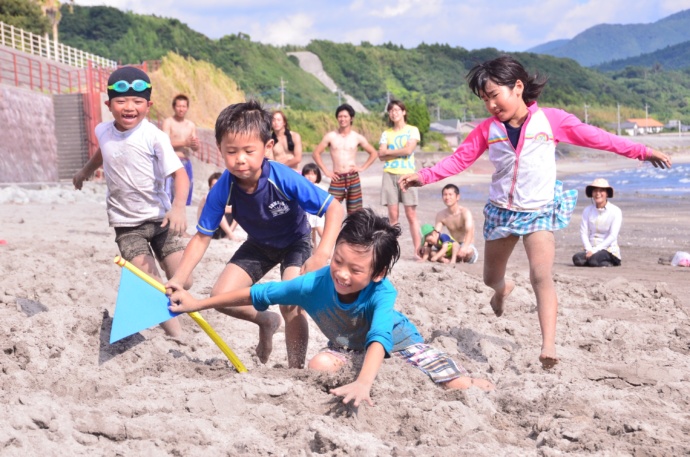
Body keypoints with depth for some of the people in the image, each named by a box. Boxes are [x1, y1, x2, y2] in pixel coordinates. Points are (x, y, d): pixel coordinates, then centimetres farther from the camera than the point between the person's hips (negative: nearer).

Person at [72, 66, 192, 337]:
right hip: (126, 223, 1)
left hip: (159, 217, -1)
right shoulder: (103, 131, -2)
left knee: (182, 282, 0)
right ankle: (173, 329, 1)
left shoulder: (154, 136, -16)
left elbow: (179, 173, -22)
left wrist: (179, 206, -38)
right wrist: (85, 171, 40)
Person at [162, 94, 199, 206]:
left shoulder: (191, 125, 14)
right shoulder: (168, 122, -2)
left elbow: (196, 148, 13)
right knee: (169, 194, -11)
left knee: (186, 195, 6)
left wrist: (195, 145, -10)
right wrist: (184, 143, -18)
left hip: (186, 163, 6)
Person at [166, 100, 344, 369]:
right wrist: (178, 279, -29)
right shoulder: (222, 190, -27)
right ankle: (266, 322, 21)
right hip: (258, 246, 4)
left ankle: (296, 369, -4)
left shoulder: (284, 179, -36)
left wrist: (322, 253, -46)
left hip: (295, 243, -4)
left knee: (291, 306, -22)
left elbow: (334, 207, -33)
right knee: (221, 296, -8)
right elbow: (202, 237, -18)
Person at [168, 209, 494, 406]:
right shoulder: (315, 284, -32)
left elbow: (379, 338, -57)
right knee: (319, 366, -29)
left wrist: (363, 383, -76)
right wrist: (198, 303, -20)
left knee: (461, 387, -15)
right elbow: (256, 294, -22)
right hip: (350, 347, 3)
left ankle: (477, 385, 25)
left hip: (396, 341, -3)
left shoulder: (382, 293, -40)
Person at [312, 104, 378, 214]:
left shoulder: (357, 138, 4)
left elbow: (373, 153, 12)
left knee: (355, 213, 3)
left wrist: (363, 168, 0)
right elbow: (316, 153, 5)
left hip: (353, 178, 1)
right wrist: (325, 171, -3)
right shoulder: (330, 136, 1)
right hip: (337, 179, -1)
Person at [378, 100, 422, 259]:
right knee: (393, 215, 0)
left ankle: (418, 250, -7)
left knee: (411, 214, -6)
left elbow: (409, 150, -9)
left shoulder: (412, 130, 6)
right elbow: (381, 155, 3)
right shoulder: (386, 133, 14)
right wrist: (400, 152, -6)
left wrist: (389, 151, -1)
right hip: (390, 174, 2)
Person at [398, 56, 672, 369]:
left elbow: (593, 137, -5)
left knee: (541, 275, -21)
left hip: (538, 211, -4)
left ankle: (548, 344, -27)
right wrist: (425, 176, -10)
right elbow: (460, 158, 3)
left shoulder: (550, 120, -8)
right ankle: (503, 288, 54)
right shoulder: (487, 129, 0)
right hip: (501, 210, 4)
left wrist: (641, 152, -7)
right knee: (491, 277, 16)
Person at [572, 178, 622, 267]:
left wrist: (595, 250, -19)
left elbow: (613, 236, -12)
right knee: (577, 258, -27)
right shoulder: (587, 211, 8)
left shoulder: (615, 211, -5)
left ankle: (608, 263, -4)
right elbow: (583, 233, 2)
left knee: (594, 260, -34)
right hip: (592, 249, 4)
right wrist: (589, 250, -16)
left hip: (609, 249, -4)